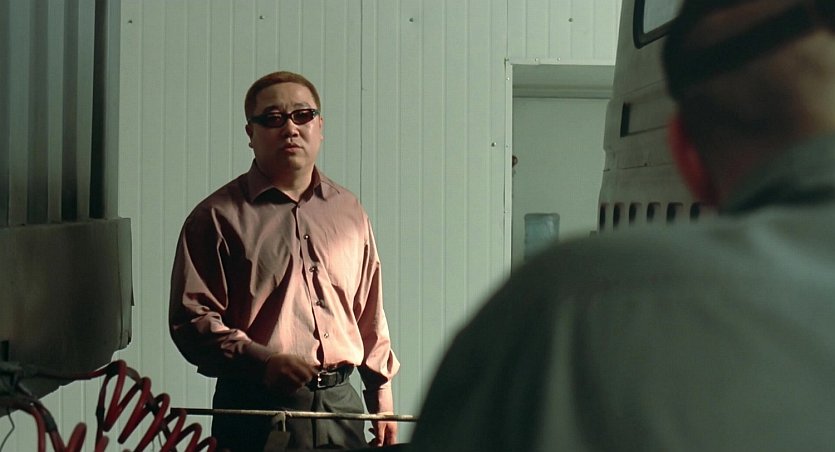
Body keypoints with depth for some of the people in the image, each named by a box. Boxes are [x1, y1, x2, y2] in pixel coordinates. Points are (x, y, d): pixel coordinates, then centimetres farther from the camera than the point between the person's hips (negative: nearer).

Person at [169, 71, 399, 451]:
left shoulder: (347, 211, 14)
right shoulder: (218, 217, 0)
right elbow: (191, 318, -7)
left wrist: (381, 395, 15)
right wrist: (264, 361, -19)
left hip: (341, 404, 4)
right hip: (258, 407, -4)